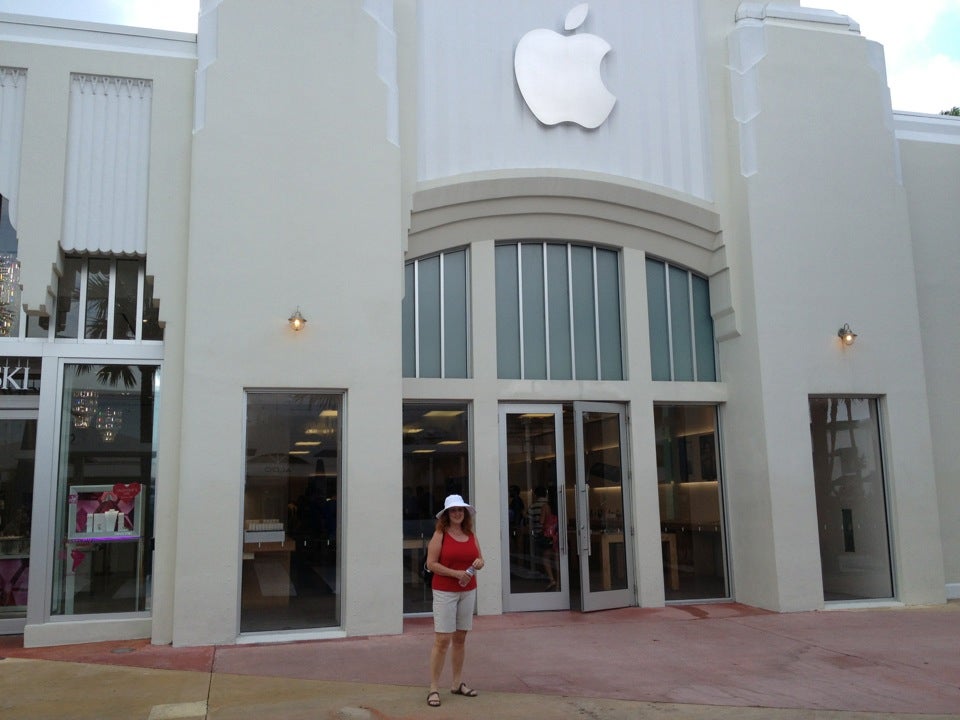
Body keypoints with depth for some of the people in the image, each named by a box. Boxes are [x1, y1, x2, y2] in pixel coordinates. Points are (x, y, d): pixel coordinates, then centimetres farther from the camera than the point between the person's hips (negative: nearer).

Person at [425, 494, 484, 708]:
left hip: (468, 591, 5)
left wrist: (478, 563, -9)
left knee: (460, 637, 12)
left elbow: (480, 559, 15)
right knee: (442, 639, -6)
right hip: (445, 592, -5)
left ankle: (457, 683, 23)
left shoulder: (470, 535, 7)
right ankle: (434, 688, 1)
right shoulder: (440, 535, -8)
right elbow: (431, 564, -13)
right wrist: (455, 573, -19)